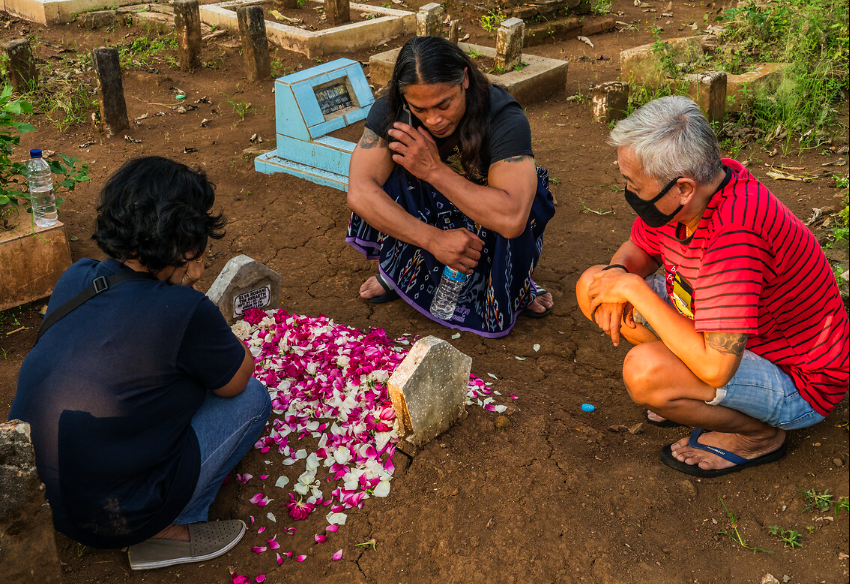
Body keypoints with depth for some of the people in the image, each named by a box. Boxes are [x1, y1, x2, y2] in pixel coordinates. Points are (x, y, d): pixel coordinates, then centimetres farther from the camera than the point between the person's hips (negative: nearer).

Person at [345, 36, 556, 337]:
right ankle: (397, 270, 1)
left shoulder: (504, 117, -31)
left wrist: (435, 170, -39)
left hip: (485, 231, -2)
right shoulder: (390, 110, -21)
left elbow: (511, 219, -43)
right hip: (420, 223, 2)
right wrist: (434, 239, -37)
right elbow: (359, 194, -30)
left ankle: (513, 287, -4)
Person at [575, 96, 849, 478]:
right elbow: (637, 250, 7)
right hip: (722, 344, 8)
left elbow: (715, 367, -39)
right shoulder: (690, 189, -12)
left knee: (644, 371, -35)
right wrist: (616, 275, -18)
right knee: (592, 285, -2)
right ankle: (692, 392, 7)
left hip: (797, 383, -8)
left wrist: (635, 289, -29)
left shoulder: (734, 236, -38)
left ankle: (759, 434, -5)